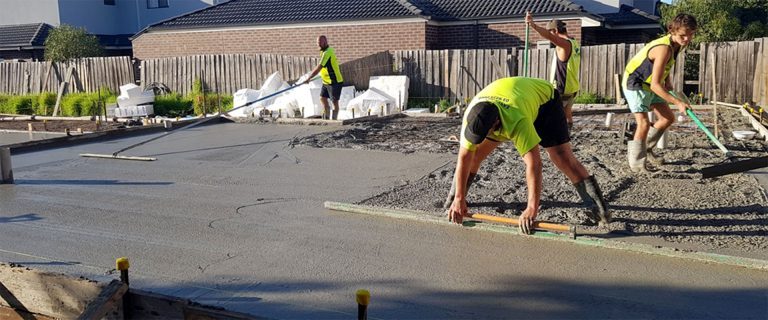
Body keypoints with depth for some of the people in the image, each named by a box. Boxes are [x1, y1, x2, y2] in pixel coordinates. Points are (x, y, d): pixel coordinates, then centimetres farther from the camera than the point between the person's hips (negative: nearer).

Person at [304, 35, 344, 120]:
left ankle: (334, 119, 7)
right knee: (322, 98, 11)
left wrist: (309, 78, -23)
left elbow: (318, 68, -26)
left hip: (334, 82, -10)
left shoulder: (327, 53, -22)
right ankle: (327, 117, 22)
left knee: (334, 101, -1)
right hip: (326, 81, 10)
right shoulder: (326, 51, 8)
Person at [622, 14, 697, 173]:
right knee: (644, 124, -18)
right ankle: (636, 164, -7)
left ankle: (644, 148, 26)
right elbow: (655, 85, -33)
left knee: (668, 118, 11)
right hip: (635, 84, -9)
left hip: (649, 85, 9)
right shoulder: (664, 48, -31)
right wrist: (678, 102, -34)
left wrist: (668, 81, 5)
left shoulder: (677, 44, -3)